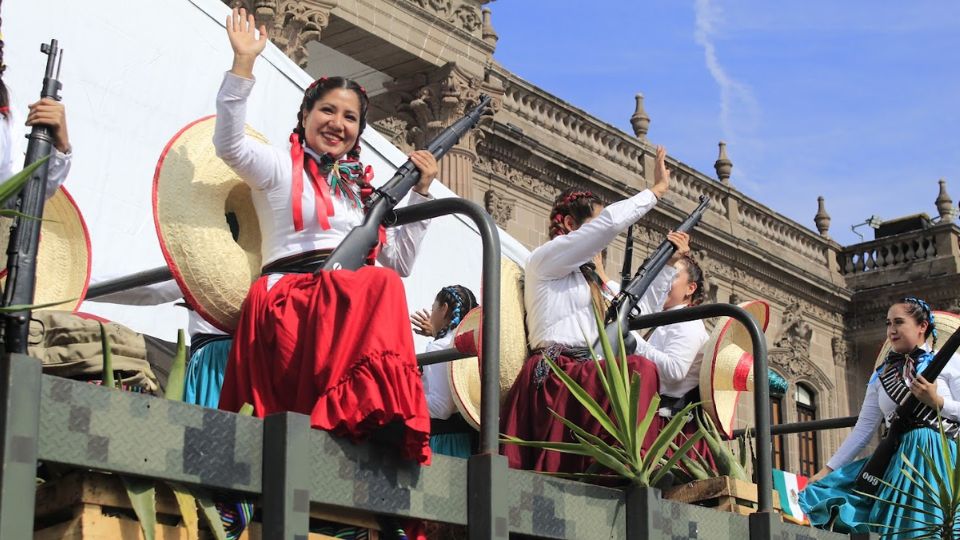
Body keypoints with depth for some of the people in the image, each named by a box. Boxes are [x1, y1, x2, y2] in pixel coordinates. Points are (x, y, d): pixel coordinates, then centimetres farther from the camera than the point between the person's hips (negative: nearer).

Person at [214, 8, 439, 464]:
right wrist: (243, 63, -14)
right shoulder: (281, 167, 13)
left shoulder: (363, 188, 27)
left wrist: (420, 194, 18)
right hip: (291, 301, -5)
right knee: (379, 286, -32)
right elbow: (229, 144, -9)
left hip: (358, 309, 5)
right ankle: (367, 408, -34)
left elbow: (399, 261, 24)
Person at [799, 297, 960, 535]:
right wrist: (828, 469, 7)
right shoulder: (881, 375, 13)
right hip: (899, 461, 4)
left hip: (941, 457, -4)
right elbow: (863, 428, 12)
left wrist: (936, 401, -14)